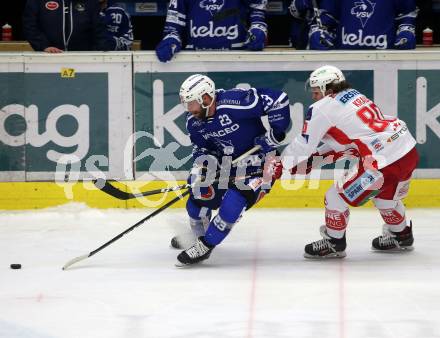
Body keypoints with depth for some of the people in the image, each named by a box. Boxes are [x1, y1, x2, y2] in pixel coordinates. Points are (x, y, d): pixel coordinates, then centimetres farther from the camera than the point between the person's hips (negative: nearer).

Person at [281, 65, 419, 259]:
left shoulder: (322, 109, -4)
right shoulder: (354, 95, 20)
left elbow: (303, 145, 0)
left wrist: (280, 165, 13)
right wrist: (315, 156, 26)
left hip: (385, 162, -9)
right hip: (410, 151, 9)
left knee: (337, 197, 6)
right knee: (384, 193, 34)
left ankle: (334, 244, 18)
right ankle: (401, 236, 47)